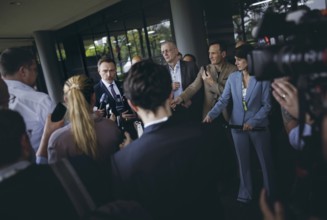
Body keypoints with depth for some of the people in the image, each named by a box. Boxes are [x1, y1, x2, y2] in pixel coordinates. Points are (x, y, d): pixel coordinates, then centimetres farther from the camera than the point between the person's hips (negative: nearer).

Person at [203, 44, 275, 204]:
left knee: (265, 160, 13)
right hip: (237, 125, 2)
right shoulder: (232, 77, -2)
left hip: (258, 126, -2)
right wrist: (211, 114, -22)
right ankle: (245, 194, 29)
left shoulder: (262, 78, -9)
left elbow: (266, 105, -8)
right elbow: (223, 100, -6)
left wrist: (253, 122, -20)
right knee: (243, 161, 14)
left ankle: (270, 194, 33)